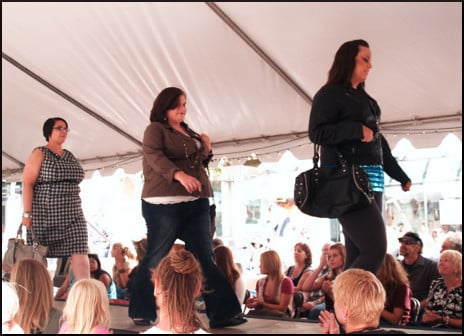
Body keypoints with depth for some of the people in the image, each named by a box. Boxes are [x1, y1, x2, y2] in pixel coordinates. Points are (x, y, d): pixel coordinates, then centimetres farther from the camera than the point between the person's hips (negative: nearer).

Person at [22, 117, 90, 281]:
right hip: (45, 213, -5)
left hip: (72, 215, 5)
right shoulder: (39, 154, 0)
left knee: (80, 253, -8)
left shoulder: (70, 156, 17)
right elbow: (27, 183, -8)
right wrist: (27, 213, -16)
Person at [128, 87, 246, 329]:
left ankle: (222, 314, 1)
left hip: (196, 204, 6)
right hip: (164, 203, -6)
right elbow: (154, 156, -18)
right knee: (156, 258, 1)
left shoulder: (189, 133, 21)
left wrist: (206, 150, 9)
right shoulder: (155, 129, 0)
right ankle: (141, 312, 16)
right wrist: (180, 175, -34)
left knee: (205, 258, 2)